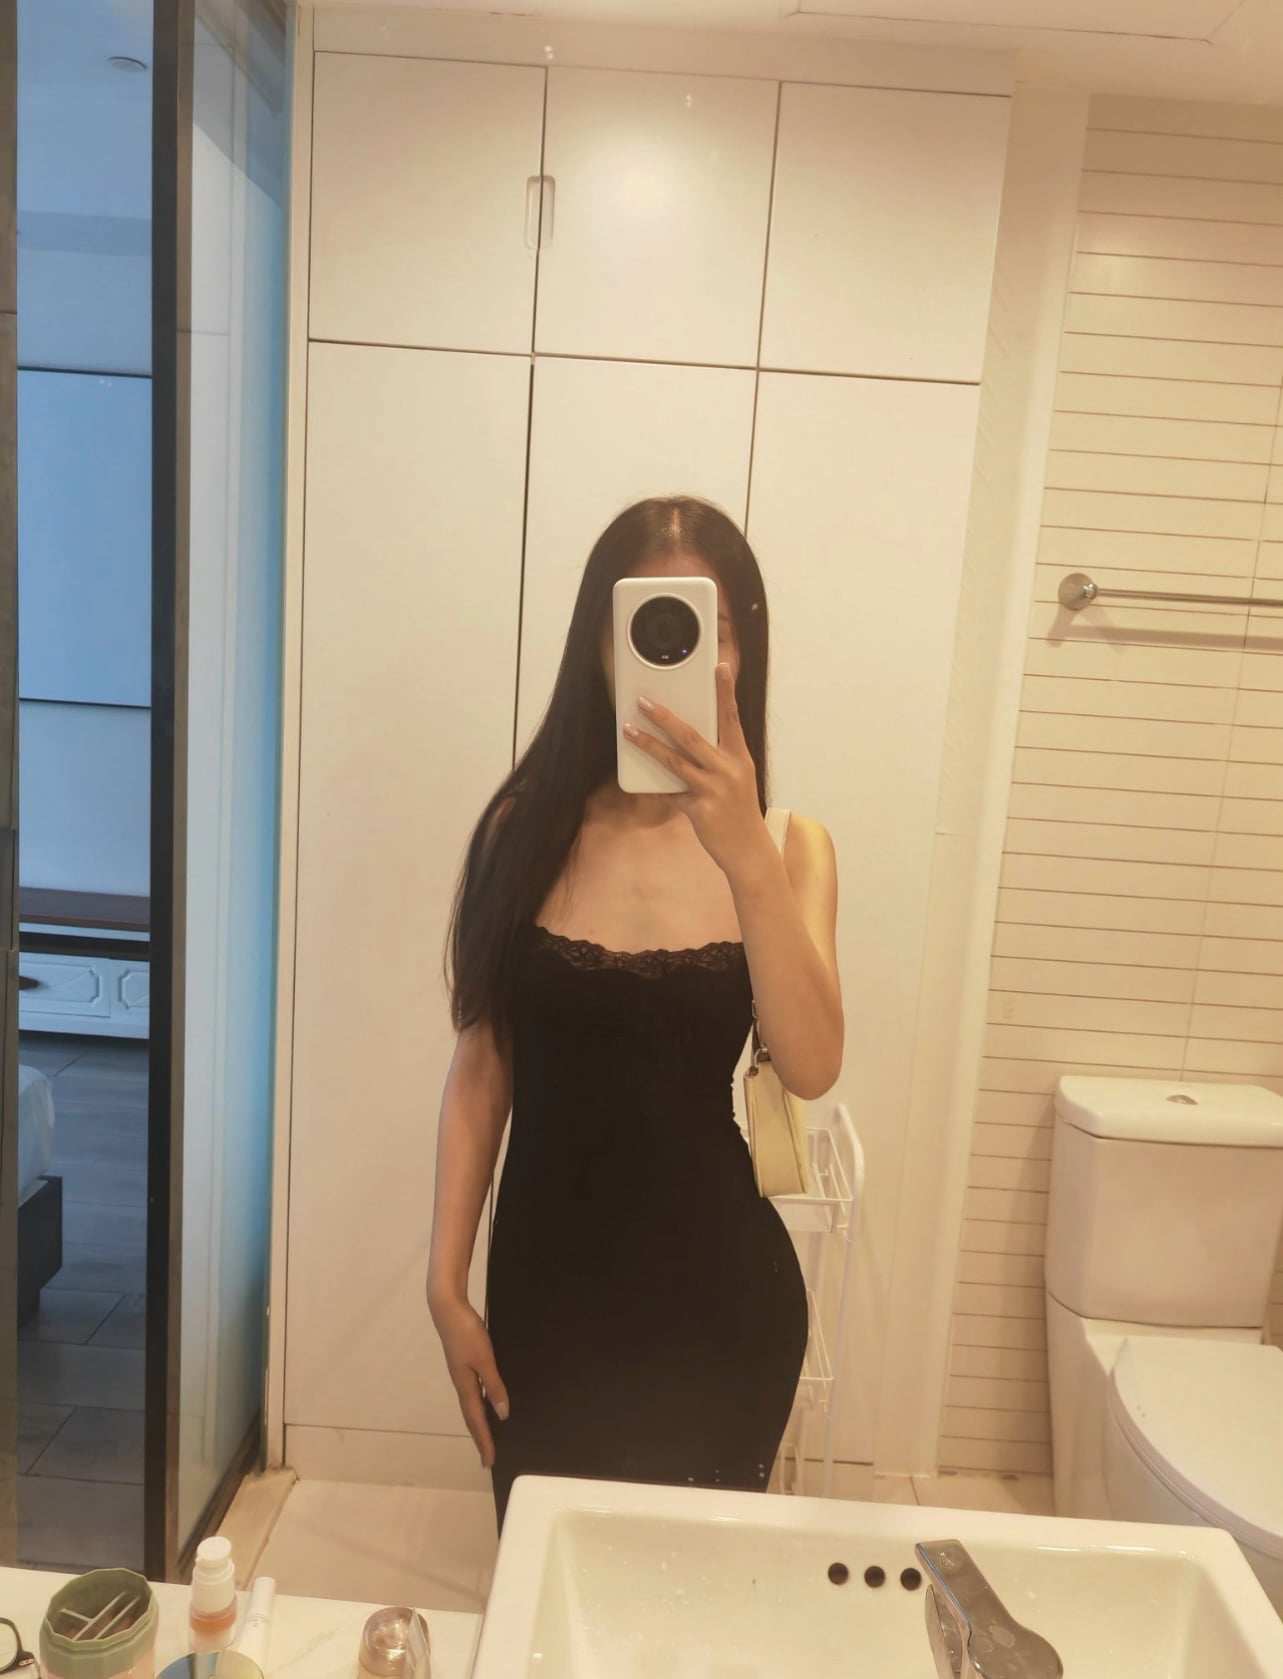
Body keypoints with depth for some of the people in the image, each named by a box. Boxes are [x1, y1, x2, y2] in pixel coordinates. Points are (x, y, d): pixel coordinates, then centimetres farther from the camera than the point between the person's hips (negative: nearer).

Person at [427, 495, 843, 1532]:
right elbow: (480, 1071, -3)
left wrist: (747, 856, -32)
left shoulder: (789, 847, -7)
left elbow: (811, 1068, -21)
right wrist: (448, 1287, -3)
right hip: (549, 1278, 1)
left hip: (719, 1290, 0)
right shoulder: (528, 827, -7)